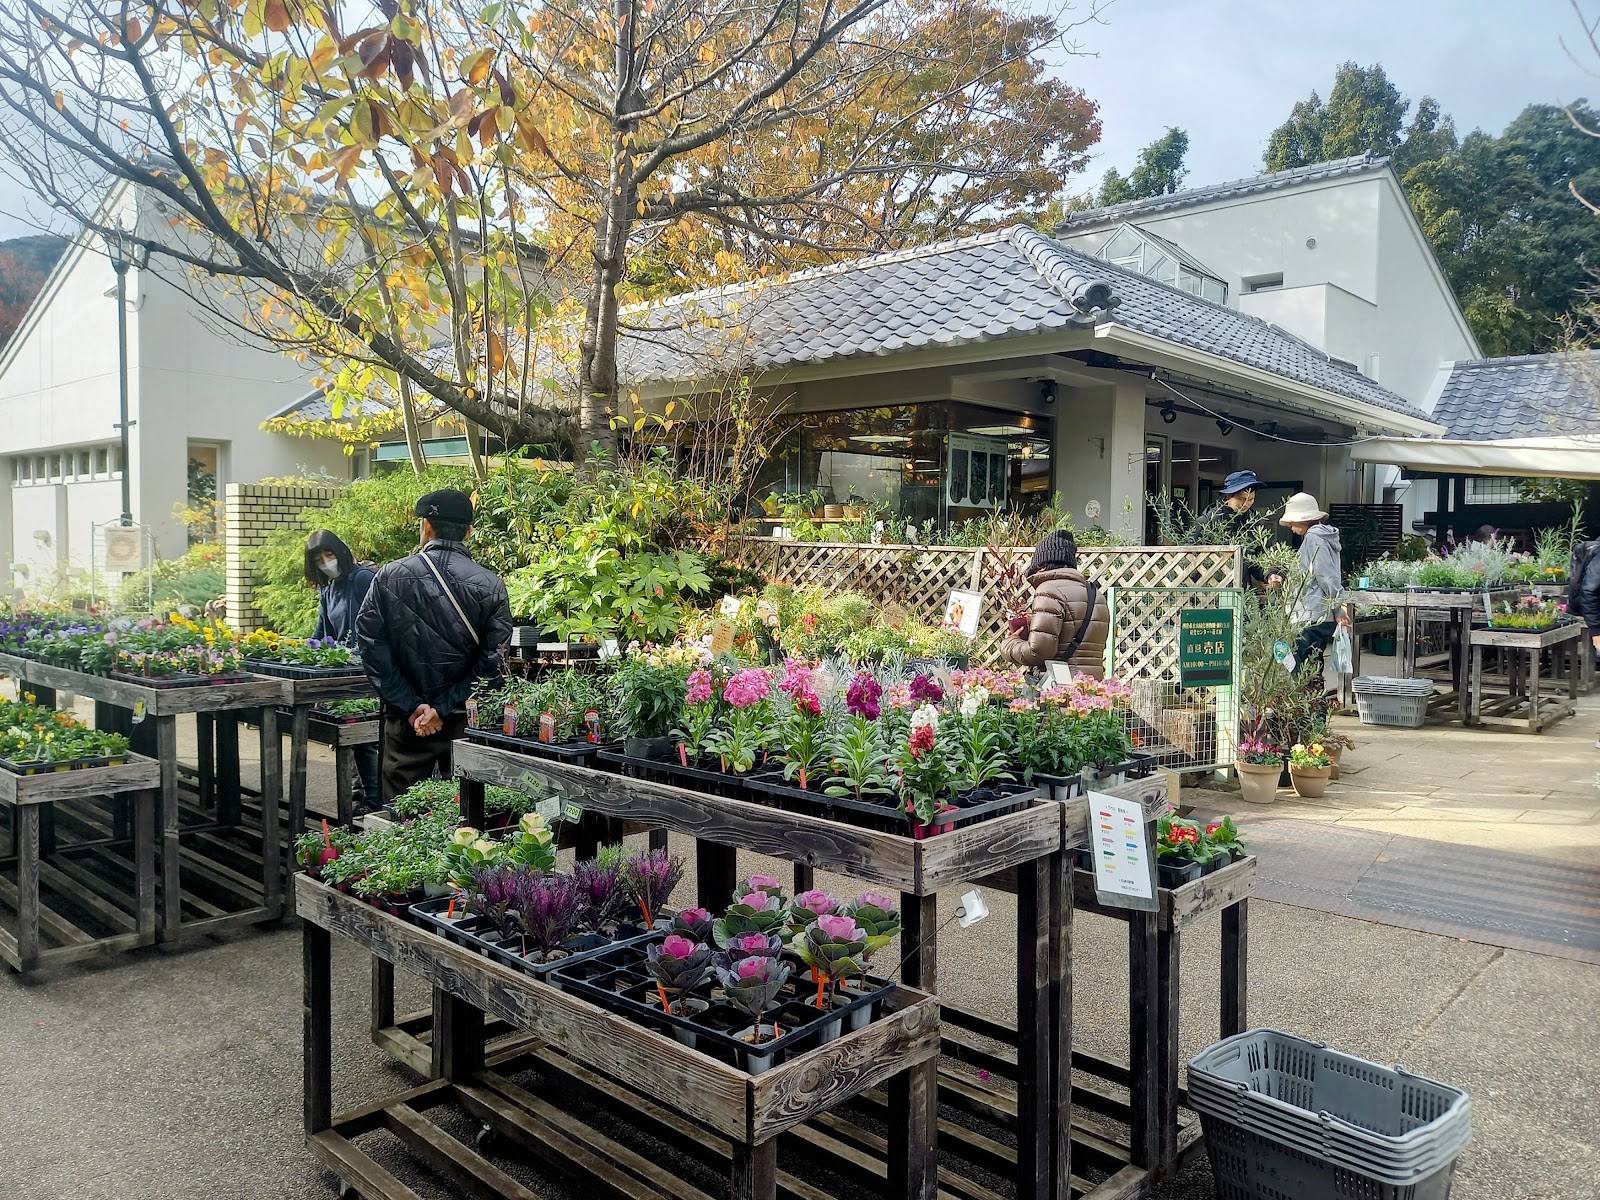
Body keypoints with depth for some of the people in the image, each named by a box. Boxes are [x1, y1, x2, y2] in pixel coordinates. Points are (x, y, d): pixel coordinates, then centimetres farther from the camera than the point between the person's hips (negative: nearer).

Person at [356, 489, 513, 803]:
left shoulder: (389, 577, -3)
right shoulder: (491, 585, -5)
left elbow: (371, 645, -5)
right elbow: (493, 659, -8)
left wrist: (411, 706, -5)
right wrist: (444, 708, -7)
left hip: (405, 720, 0)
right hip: (467, 720, 0)